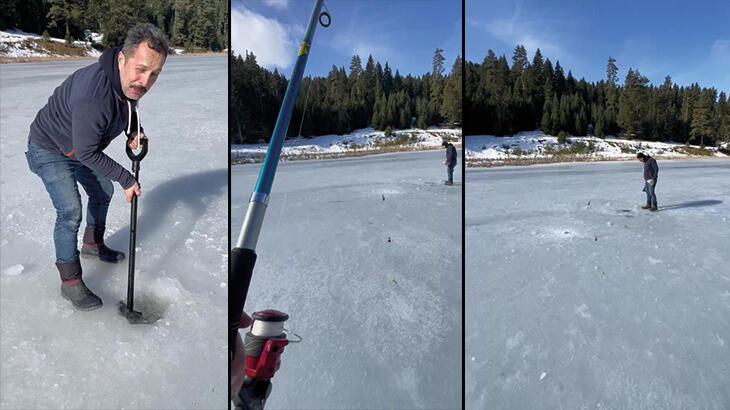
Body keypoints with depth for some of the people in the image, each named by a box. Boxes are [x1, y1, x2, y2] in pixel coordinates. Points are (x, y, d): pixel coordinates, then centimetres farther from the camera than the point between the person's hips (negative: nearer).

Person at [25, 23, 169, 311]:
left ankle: (93, 244, 44)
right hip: (50, 149, -8)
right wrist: (127, 179, -24)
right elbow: (87, 153, -32)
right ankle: (70, 283, -1)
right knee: (70, 212, -15)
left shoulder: (129, 81, -17)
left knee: (103, 192, 20)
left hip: (81, 147, 8)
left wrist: (134, 130, -11)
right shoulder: (94, 98, -43)